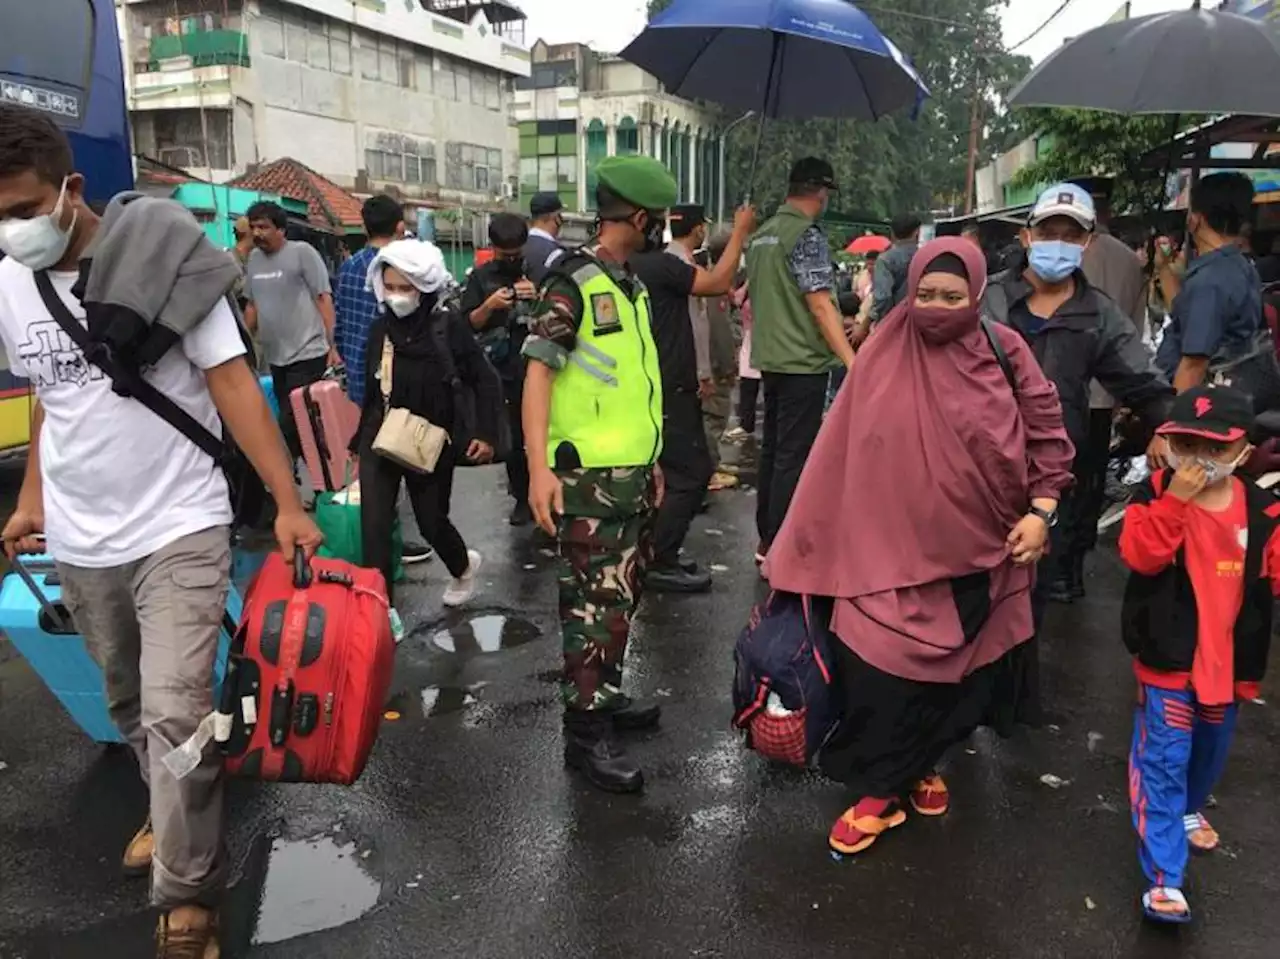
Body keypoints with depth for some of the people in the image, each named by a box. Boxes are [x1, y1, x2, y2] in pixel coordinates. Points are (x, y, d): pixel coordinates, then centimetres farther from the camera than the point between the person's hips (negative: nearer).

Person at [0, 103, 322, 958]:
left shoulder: (163, 262, -13)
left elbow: (232, 382, -14)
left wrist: (289, 503, -19)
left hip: (178, 531, -5)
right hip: (79, 541, 6)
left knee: (176, 716, -9)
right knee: (130, 706, 18)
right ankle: (176, 814, 42)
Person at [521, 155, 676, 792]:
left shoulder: (631, 286, 15)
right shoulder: (573, 283, -10)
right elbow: (538, 370, -15)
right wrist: (539, 467, -23)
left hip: (633, 474, 9)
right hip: (588, 477, -9)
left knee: (623, 594, 17)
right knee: (594, 603, -5)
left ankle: (606, 694, 33)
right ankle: (585, 733, 5)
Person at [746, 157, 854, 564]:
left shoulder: (761, 235, 13)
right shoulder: (807, 235, -12)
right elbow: (820, 304, -19)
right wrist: (852, 361, -21)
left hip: (770, 358, 9)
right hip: (802, 361, -9)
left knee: (773, 449, 14)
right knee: (794, 456, -4)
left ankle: (766, 540, 22)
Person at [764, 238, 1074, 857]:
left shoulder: (1004, 352, -3)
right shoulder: (884, 356, -5)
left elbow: (1048, 434, 5)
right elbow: (841, 450, -3)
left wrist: (1040, 510, -6)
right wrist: (801, 542, -1)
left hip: (978, 551, 2)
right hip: (894, 547, -2)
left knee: (959, 671, 14)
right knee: (882, 669, -8)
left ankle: (923, 762, 40)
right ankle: (880, 789, 13)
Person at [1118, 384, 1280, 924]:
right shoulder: (1156, 494, -12)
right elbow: (1140, 555, -25)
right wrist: (1175, 499, -31)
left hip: (1228, 660, 4)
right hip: (1168, 658, -4)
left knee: (1210, 750, 25)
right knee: (1163, 761, -4)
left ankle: (1188, 810, 55)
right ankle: (1163, 879, 1)